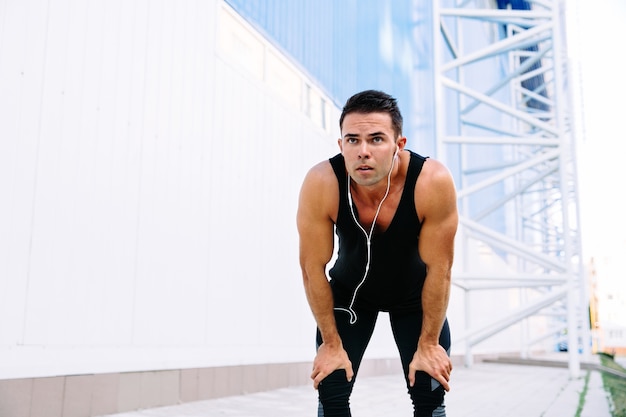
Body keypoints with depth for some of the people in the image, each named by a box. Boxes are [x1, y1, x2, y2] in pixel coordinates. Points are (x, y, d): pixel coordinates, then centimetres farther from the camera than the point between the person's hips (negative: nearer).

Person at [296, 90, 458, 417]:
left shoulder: (433, 182, -33)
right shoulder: (321, 184, -32)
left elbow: (438, 268, -22)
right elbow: (313, 267, -20)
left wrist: (428, 343, -13)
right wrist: (331, 344, -13)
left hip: (415, 293, 0)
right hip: (349, 290, 1)